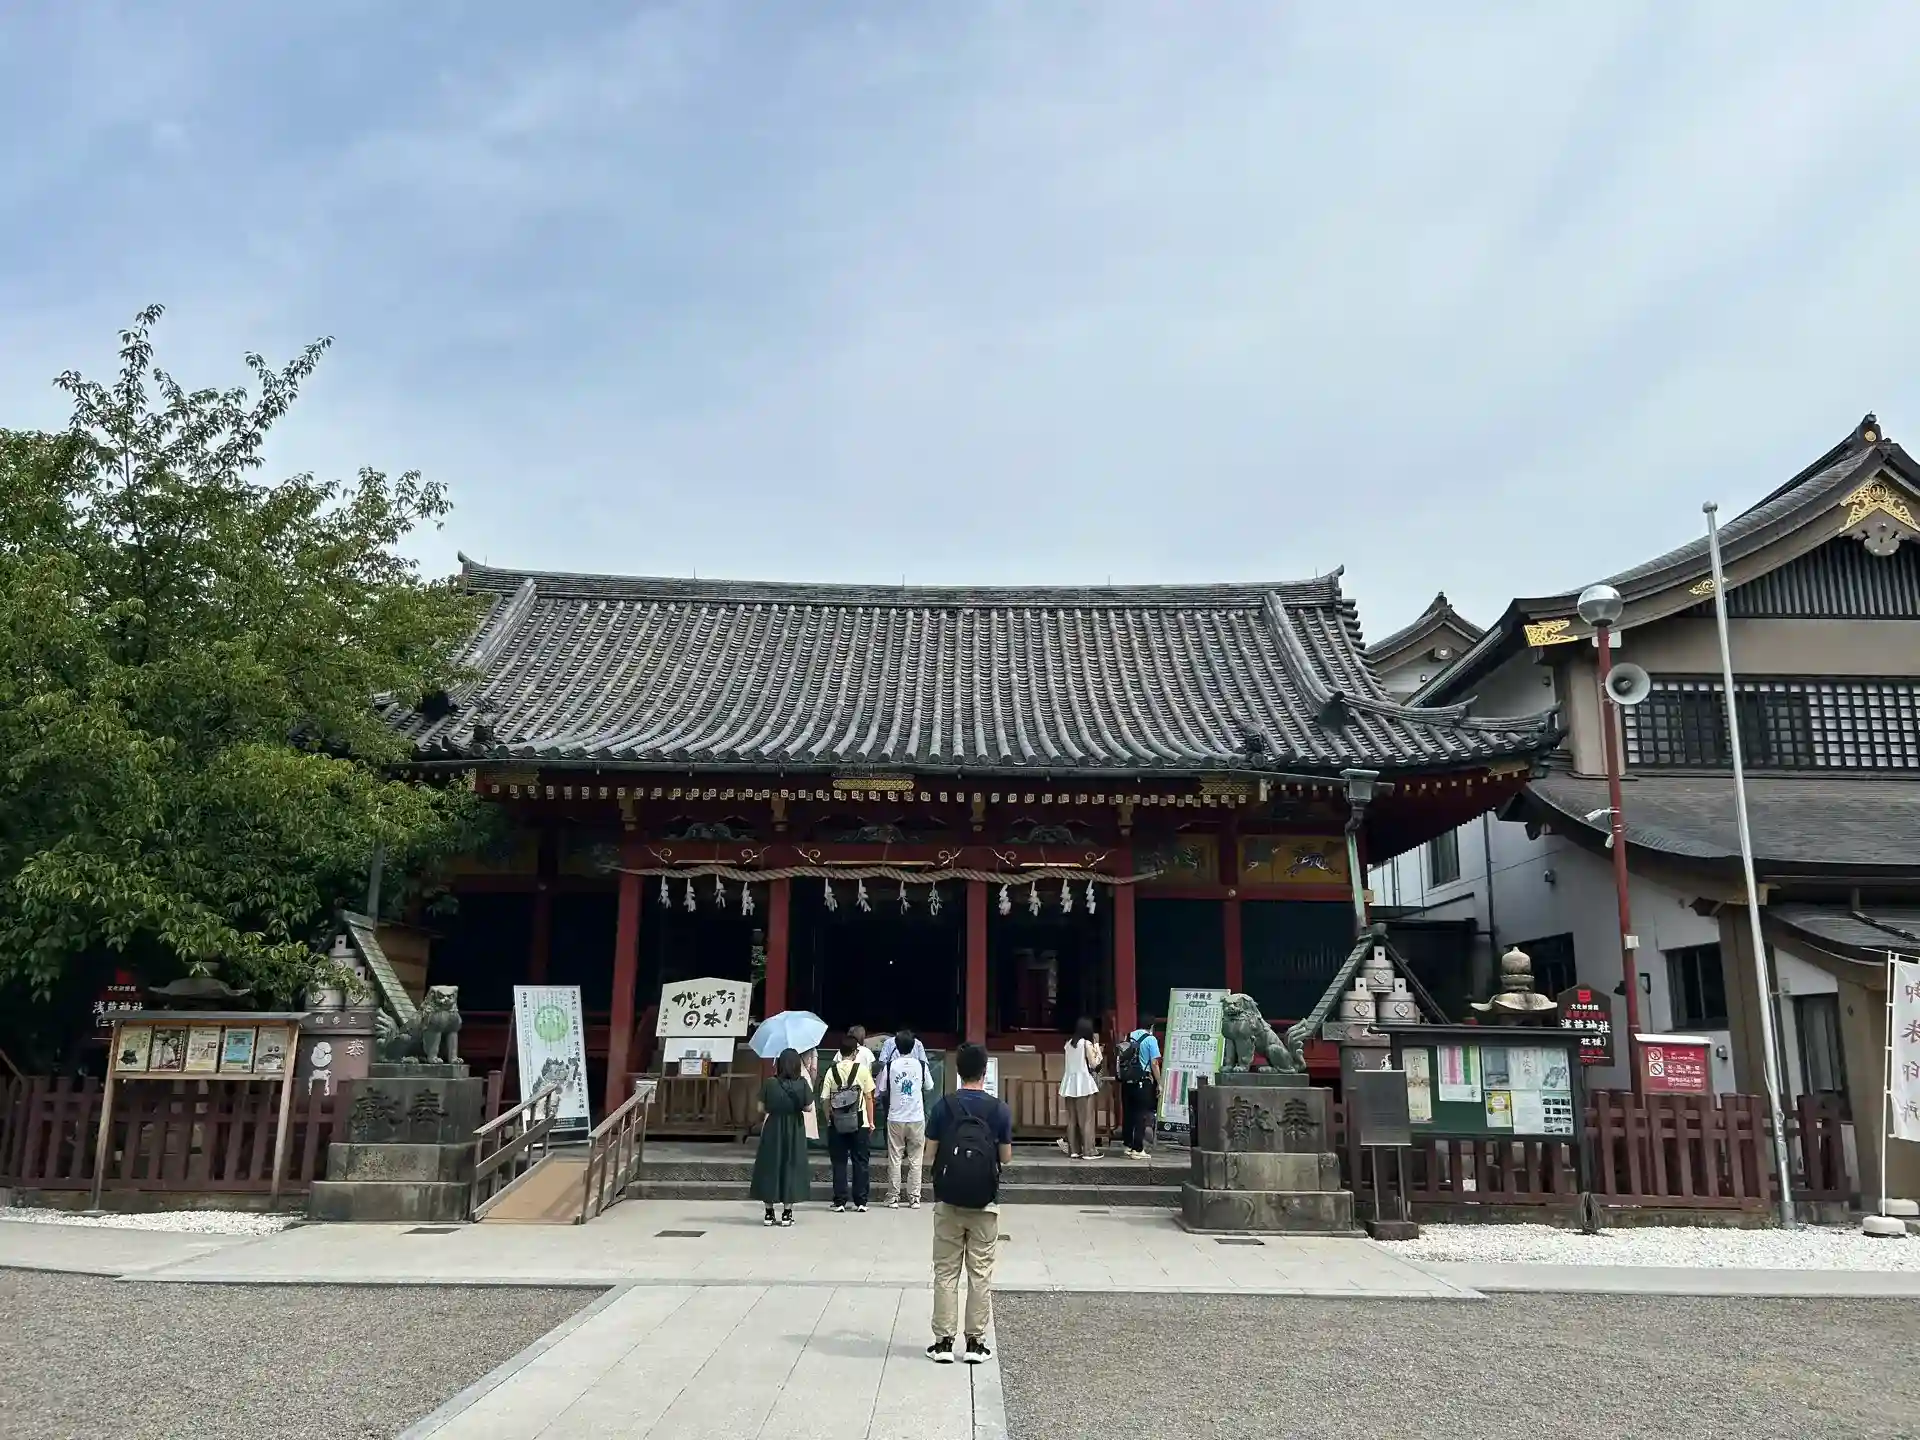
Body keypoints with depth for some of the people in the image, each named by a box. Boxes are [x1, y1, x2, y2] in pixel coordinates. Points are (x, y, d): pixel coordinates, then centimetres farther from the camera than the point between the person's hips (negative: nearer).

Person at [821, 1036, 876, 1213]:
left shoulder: (831, 1071, -2)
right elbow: (868, 1097, -2)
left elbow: (825, 1099, -3)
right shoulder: (861, 1070, -4)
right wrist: (871, 1121, 5)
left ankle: (840, 1202, 9)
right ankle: (860, 1202, 9)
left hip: (837, 1124, 1)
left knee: (839, 1163, 8)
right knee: (860, 1163, 8)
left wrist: (828, 1120, 9)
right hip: (859, 1124, -1)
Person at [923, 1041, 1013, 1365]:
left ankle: (944, 1342, 10)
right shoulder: (999, 1109, -6)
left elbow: (931, 1152, -2)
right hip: (984, 1203, 0)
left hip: (947, 1200, 0)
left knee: (945, 1271, 8)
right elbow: (1006, 1157, 0)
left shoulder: (943, 1106, -5)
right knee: (980, 1273, 8)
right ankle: (975, 1343, 10)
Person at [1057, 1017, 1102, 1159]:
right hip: (1084, 1084, -6)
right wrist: (1097, 1049, 4)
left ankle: (1073, 1150, 10)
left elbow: (1065, 1066, 13)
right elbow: (1094, 1064, -5)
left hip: (1070, 1084, 6)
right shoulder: (1087, 1043, -8)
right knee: (1086, 1118, -1)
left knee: (1072, 1119, 8)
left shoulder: (1069, 1043, 9)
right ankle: (1088, 1151, 0)